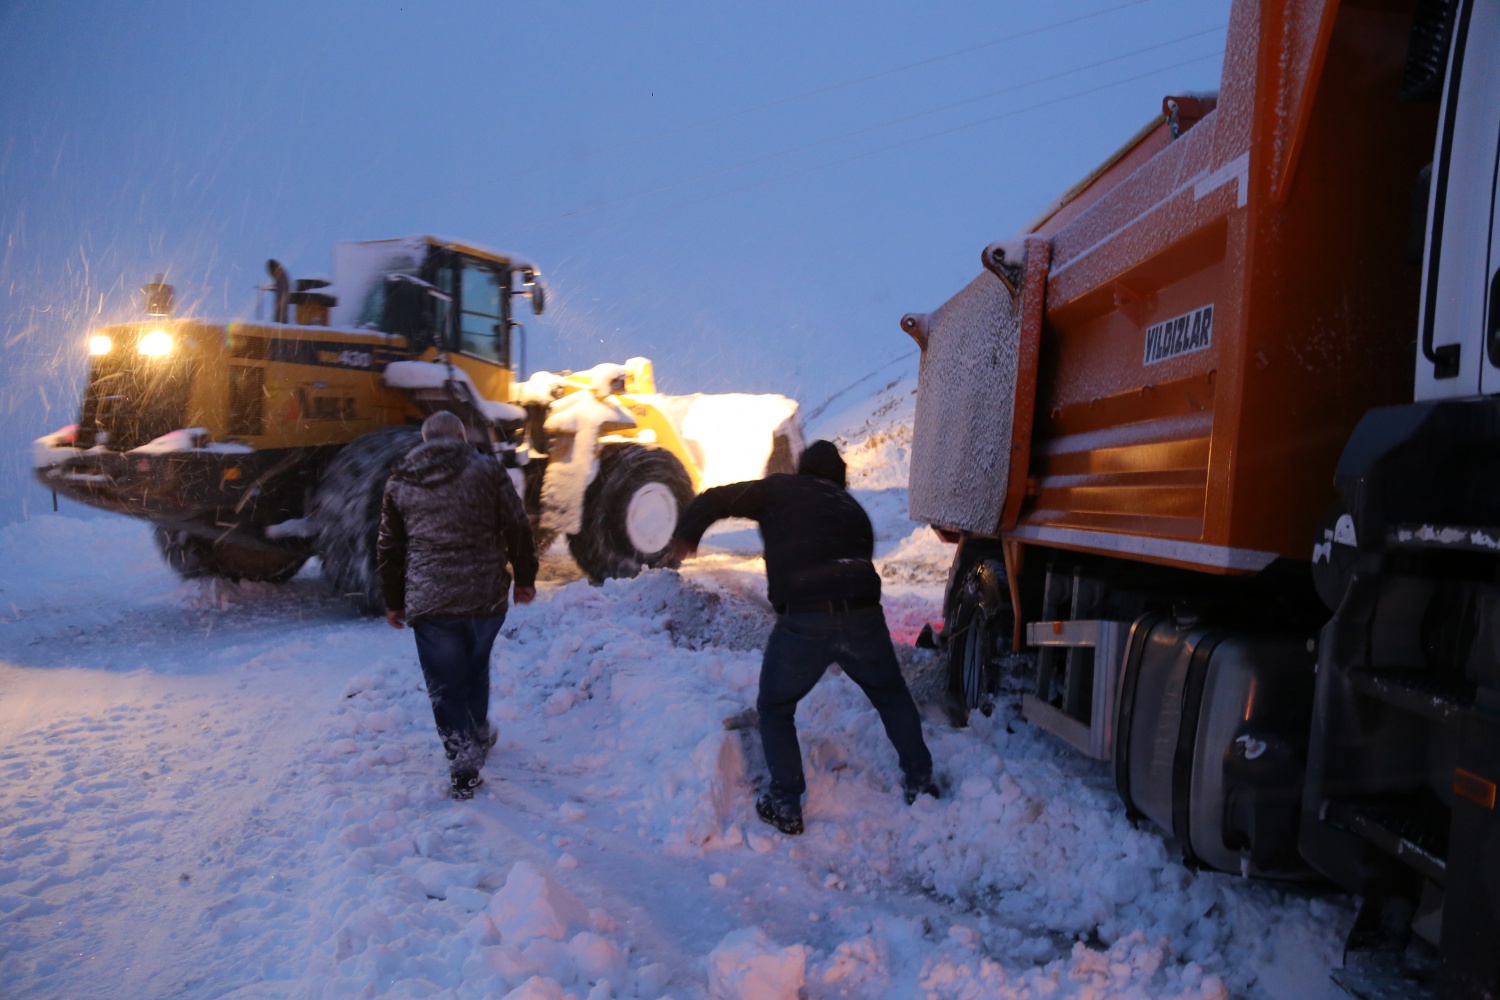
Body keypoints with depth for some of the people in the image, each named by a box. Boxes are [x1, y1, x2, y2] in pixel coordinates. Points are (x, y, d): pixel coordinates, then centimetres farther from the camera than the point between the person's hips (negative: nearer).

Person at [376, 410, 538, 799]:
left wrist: (393, 600, 20)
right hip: (486, 596, 1)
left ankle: (462, 756, 0)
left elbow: (389, 548, 11)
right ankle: (478, 734, 38)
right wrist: (525, 577, 9)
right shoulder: (487, 469, 1)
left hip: (428, 603, 0)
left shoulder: (399, 483, 8)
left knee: (444, 683, 7)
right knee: (476, 668, 23)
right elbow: (517, 529, -1)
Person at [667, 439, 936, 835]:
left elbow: (716, 500, 5)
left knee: (774, 710, 18)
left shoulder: (779, 490, 13)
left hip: (803, 620, -4)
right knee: (892, 696, 30)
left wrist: (685, 534, 19)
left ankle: (786, 807, 17)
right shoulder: (853, 509, 26)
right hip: (862, 615, 4)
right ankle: (919, 783, 34)